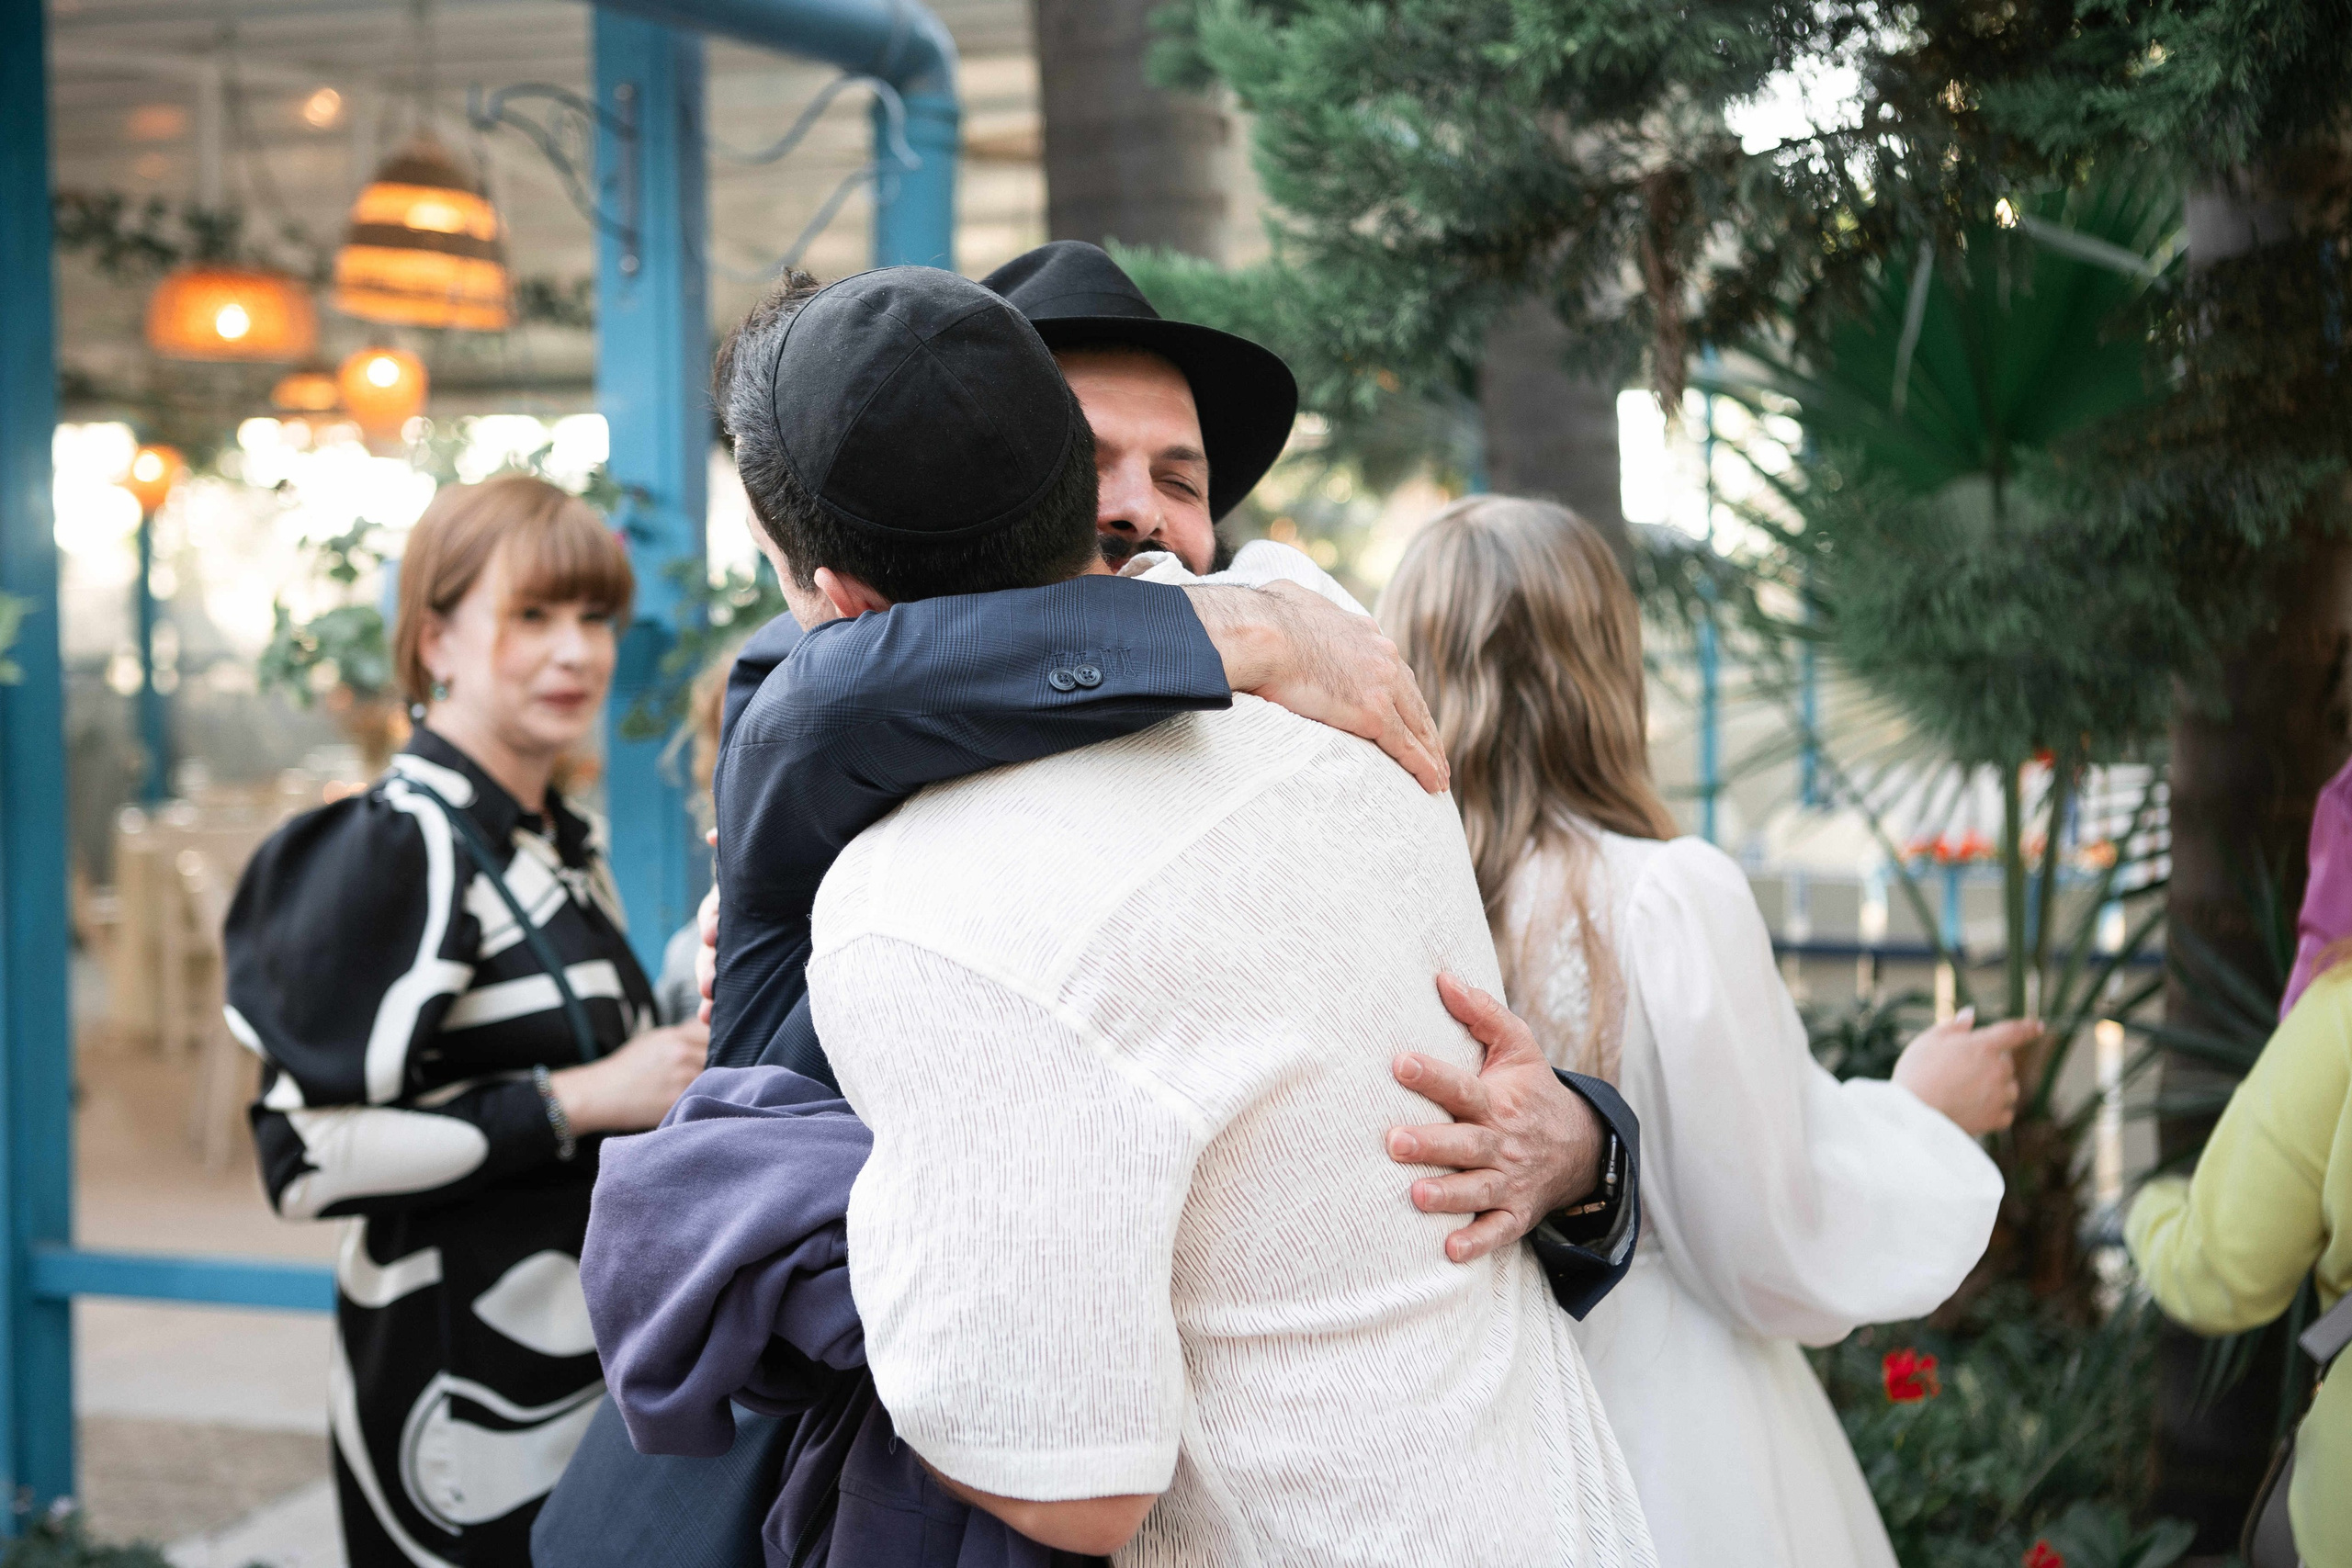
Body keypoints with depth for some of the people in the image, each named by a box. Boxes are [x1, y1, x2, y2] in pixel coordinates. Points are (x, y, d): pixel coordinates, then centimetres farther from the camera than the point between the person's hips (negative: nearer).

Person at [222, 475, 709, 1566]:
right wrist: (577, 1102, -22)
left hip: (586, 1372, 8)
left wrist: (682, 1059, 8)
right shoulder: (398, 846, -16)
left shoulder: (565, 841, 12)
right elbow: (308, 1157, -23)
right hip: (466, 1404, -8)